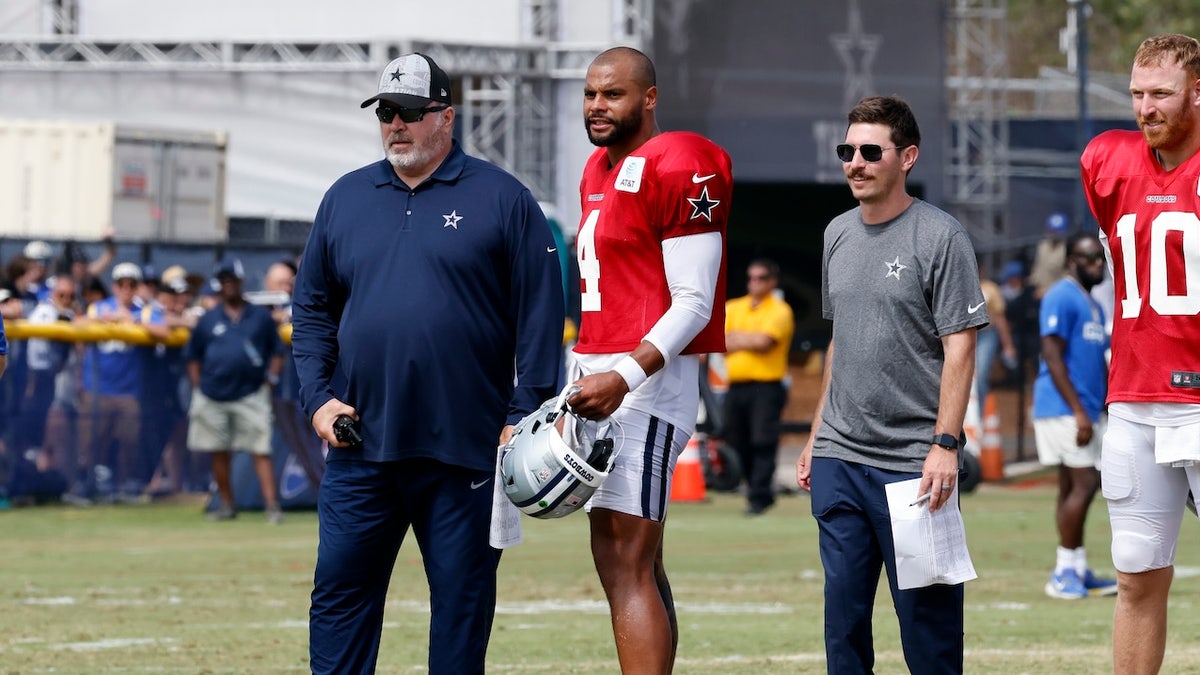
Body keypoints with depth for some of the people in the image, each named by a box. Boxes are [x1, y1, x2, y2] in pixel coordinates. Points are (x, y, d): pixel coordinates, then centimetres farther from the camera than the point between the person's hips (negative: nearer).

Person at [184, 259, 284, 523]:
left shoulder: (261, 317, 7)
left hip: (251, 395, -2)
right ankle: (227, 504, 18)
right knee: (219, 452, 7)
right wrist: (197, 388, 5)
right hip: (213, 399, 2)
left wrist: (271, 378, -1)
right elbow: (193, 356, 14)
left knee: (261, 450, -9)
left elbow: (277, 351, 12)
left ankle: (271, 505, -13)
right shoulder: (208, 320, 8)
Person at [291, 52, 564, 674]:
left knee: (462, 599, 4)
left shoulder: (501, 200, 1)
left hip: (465, 451, -3)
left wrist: (525, 415, -9)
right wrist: (318, 398, 4)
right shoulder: (345, 199, 12)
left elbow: (540, 317, -2)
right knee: (340, 593, 1)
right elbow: (311, 309, 17)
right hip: (360, 443, 3)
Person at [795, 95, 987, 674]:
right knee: (843, 615, 7)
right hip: (839, 458, 6)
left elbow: (959, 349, -9)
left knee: (926, 616, -4)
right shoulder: (837, 235, 13)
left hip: (912, 462, -6)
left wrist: (944, 445, -16)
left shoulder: (939, 236, -7)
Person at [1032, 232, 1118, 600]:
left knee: (1074, 487, 10)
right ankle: (1065, 572, -7)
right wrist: (1079, 412, -21)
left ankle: (1076, 572, 13)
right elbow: (1053, 357, -17)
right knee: (1084, 483, -12)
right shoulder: (1062, 297, -11)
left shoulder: (1093, 305, 19)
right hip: (1063, 409, -9)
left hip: (1086, 411, 9)